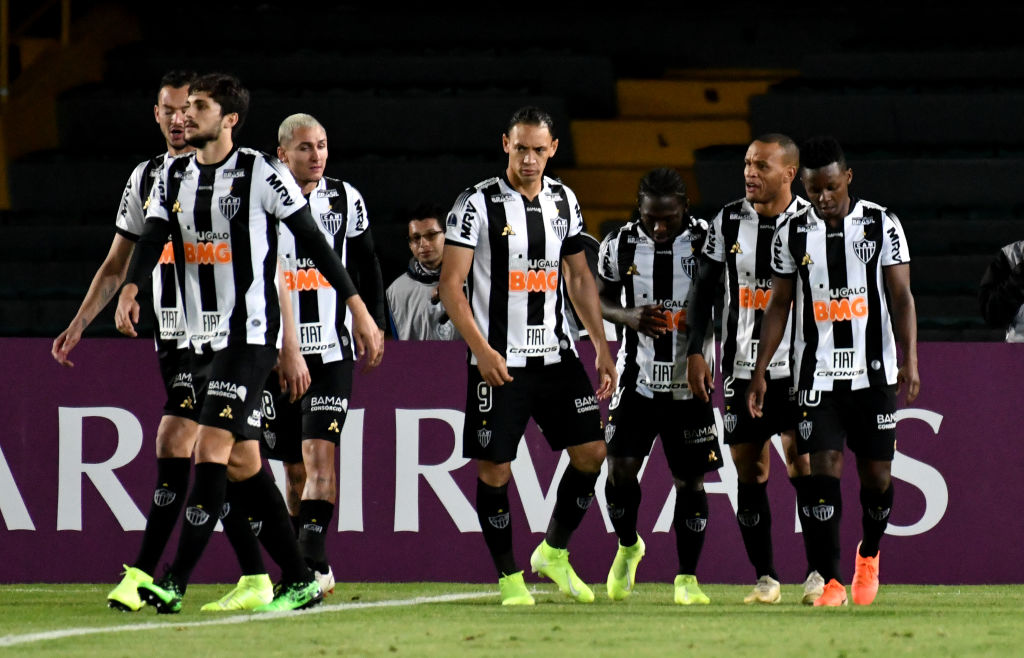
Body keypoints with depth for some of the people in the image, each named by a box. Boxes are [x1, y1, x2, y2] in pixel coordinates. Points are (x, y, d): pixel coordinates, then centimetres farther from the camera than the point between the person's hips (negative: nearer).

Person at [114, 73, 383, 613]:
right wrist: (130, 290, -20)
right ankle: (299, 581, 16)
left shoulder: (262, 174, -7)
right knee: (242, 463, 8)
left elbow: (313, 242, -3)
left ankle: (175, 582, -17)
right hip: (202, 340, 7)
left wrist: (359, 310, -3)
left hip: (251, 335, -7)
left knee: (212, 451, -15)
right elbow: (151, 239, 1)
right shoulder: (174, 176, 10)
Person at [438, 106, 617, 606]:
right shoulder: (478, 203, -8)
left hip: (556, 354, 5)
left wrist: (601, 345, 12)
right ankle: (508, 577, 9)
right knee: (494, 470, -3)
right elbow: (451, 284, -10)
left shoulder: (563, 201, 9)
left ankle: (553, 552, 17)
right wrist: (482, 350, -19)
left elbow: (579, 278, 18)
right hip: (499, 361, -5)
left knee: (591, 452, -1)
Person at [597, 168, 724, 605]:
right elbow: (601, 298, 10)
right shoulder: (621, 245, -2)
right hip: (638, 375, 1)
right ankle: (627, 547, 21)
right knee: (620, 468, -8)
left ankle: (687, 579, 14)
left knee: (690, 480, 2)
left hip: (690, 382, -1)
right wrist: (627, 316, -11)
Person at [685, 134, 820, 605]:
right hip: (742, 366, 3)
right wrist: (695, 351, 0)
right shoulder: (728, 223, 4)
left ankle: (821, 570, -2)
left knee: (802, 463, -12)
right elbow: (704, 290, 9)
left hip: (797, 366, -3)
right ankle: (764, 578, 9)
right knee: (749, 471, 2)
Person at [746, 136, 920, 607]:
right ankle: (830, 581, -9)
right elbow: (779, 305, 8)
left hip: (874, 373, 0)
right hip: (817, 375, 0)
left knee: (876, 474, 5)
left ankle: (869, 554, 33)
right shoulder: (791, 233, 2)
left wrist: (910, 362, -14)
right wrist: (760, 372, 4)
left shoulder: (882, 225, -2)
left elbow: (901, 298, -4)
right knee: (823, 470, -11)